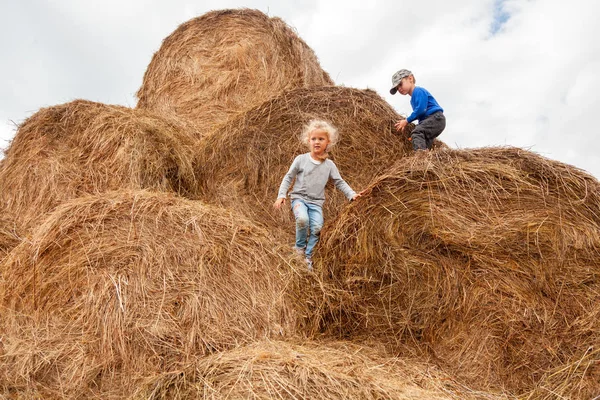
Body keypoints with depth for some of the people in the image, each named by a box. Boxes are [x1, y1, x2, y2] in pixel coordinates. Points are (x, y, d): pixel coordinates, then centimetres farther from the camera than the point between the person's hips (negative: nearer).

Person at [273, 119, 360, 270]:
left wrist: (352, 195, -6)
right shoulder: (301, 159, -3)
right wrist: (281, 195, -8)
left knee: (317, 228, -17)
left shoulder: (329, 164, 4)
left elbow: (339, 182, 8)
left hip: (316, 202, 3)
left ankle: (308, 256, 4)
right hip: (299, 198, -2)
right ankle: (300, 246, -4)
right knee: (302, 219, -31)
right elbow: (288, 177, 1)